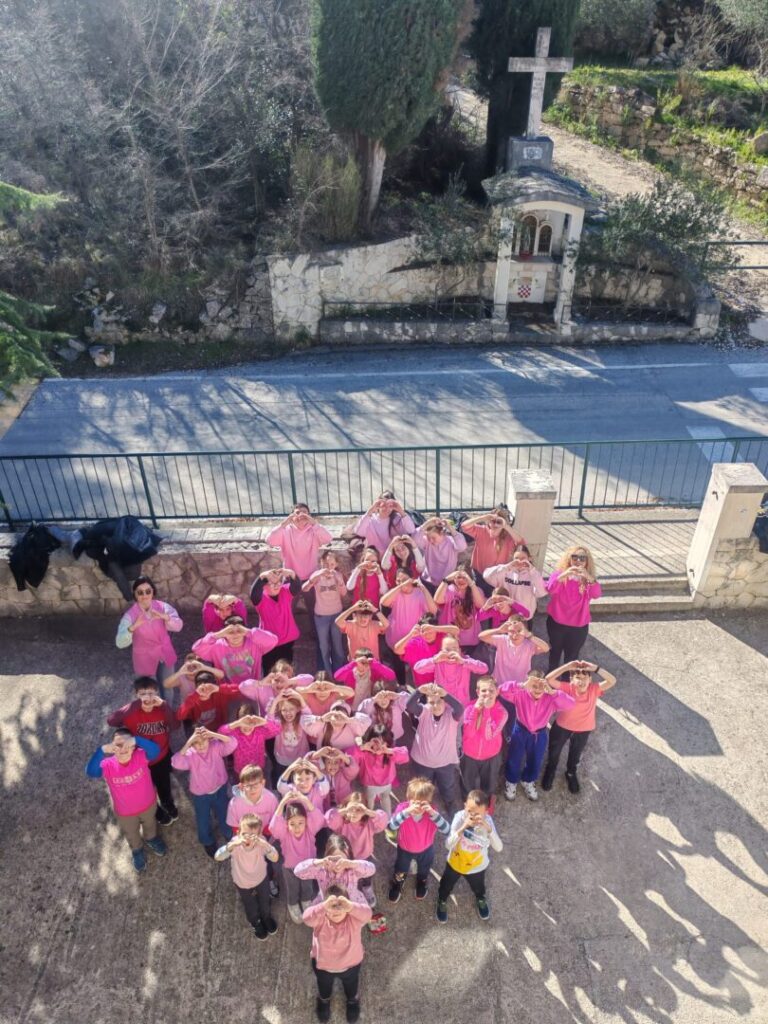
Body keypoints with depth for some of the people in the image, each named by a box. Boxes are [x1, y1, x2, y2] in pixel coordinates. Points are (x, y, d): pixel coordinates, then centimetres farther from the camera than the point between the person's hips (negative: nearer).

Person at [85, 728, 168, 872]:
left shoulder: (140, 756, -32)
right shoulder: (108, 765, -31)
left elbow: (155, 750, -54)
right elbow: (91, 772, -51)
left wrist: (135, 740, -68)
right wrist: (102, 750, -65)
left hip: (148, 804, 0)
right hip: (125, 812, 0)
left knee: (150, 824, 33)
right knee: (131, 834, 31)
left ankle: (151, 838, 67)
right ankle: (137, 850, 64)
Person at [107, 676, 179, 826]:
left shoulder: (162, 708, -21)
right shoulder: (132, 712, -27)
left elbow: (174, 726, -35)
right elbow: (111, 721, -45)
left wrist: (164, 705, -43)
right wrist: (134, 705, -49)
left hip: (162, 757, 2)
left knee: (164, 785, 30)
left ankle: (168, 805, 63)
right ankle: (158, 813, 56)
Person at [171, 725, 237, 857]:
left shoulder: (216, 746, -23)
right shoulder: (190, 754, -28)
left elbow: (232, 743, -38)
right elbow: (177, 763, -46)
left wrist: (214, 734, -46)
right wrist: (188, 743, -50)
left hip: (220, 789, 1)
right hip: (200, 795, -1)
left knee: (223, 814, 26)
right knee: (203, 820, 22)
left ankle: (228, 835, 58)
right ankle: (208, 842, 54)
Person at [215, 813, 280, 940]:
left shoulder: (261, 842, -34)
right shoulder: (235, 842, -36)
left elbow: (275, 858, -45)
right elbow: (218, 857, -50)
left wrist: (264, 844, -62)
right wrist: (233, 844, -66)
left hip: (261, 878, 0)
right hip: (243, 882, 0)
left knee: (265, 902, 28)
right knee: (250, 907, 27)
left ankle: (267, 918, 63)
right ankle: (256, 923, 61)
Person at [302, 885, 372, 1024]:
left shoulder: (353, 918, -33)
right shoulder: (321, 919, -32)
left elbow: (367, 913, -57)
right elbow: (307, 917, -56)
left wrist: (350, 907, -79)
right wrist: (324, 907, -77)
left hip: (350, 964, 0)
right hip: (322, 963, 0)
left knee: (351, 987, 32)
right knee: (324, 987, 33)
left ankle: (353, 1000, 66)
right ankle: (324, 1000, 67)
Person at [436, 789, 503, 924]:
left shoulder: (487, 820, -30)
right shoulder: (459, 817, -32)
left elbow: (498, 848, -36)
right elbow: (448, 845, -35)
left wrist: (488, 828, -50)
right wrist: (463, 827, -48)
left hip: (477, 866, 0)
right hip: (455, 863, 0)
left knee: (478, 888, 30)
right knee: (446, 886, 27)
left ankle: (481, 900, 65)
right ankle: (442, 902, 60)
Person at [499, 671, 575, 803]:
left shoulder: (550, 698, -23)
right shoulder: (521, 695, -26)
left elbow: (570, 703, -37)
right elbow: (502, 690, -43)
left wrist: (552, 692, -49)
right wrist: (522, 686, -54)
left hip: (540, 734, 2)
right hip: (520, 731, -2)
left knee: (535, 761, 24)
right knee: (514, 760, 19)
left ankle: (528, 782, 56)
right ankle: (511, 782, 50)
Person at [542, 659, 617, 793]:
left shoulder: (594, 689, -25)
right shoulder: (567, 688, -30)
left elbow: (612, 681, -38)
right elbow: (549, 679, -44)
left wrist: (596, 668, -48)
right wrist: (567, 666, -48)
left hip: (584, 729, 2)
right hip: (562, 726, -2)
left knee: (576, 754, 29)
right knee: (554, 751, 24)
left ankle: (571, 773, 60)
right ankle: (550, 771, 56)